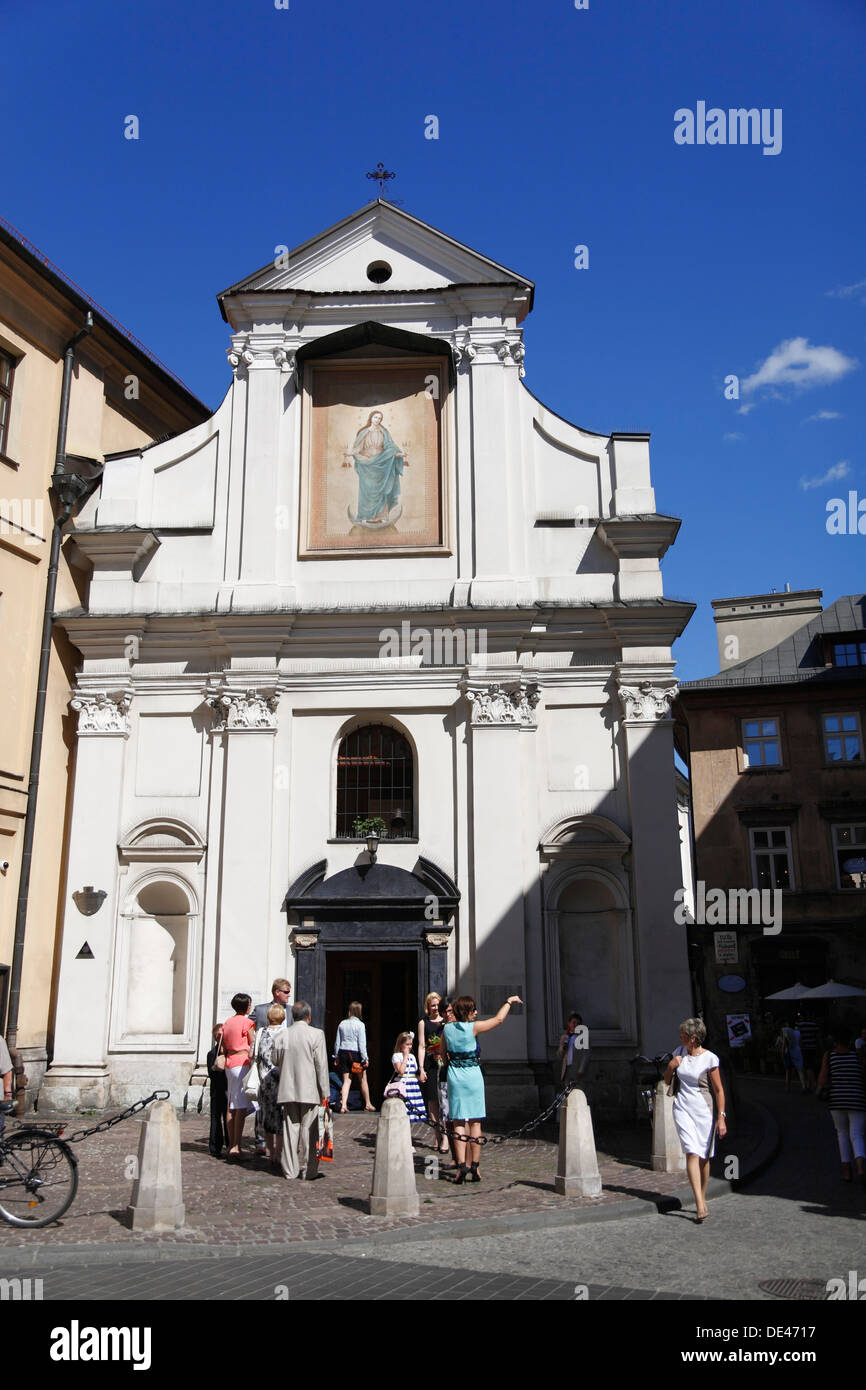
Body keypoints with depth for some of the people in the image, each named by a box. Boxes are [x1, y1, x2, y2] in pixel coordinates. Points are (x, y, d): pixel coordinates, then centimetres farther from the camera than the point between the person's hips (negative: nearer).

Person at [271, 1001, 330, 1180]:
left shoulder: (281, 1035, -1)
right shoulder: (316, 1034, -9)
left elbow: (274, 1060, 9)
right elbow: (321, 1066, -9)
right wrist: (324, 1092, -3)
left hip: (288, 1090, 3)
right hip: (310, 1091, -3)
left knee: (290, 1128, 9)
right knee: (308, 1130, 5)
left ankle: (290, 1170, 12)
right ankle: (307, 1170, 10)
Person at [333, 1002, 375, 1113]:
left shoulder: (342, 1024, 4)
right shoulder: (360, 1024, -9)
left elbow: (337, 1042, 8)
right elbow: (362, 1043, -11)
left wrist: (336, 1056, 16)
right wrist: (365, 1058, -7)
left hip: (343, 1053, 4)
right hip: (355, 1054, -4)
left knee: (346, 1080, 5)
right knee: (363, 1080, 11)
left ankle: (343, 1105, -7)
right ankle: (368, 1104, 22)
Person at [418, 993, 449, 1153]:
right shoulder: (423, 1023, 8)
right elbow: (421, 1046, 4)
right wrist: (421, 1069, -3)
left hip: (446, 1064, 0)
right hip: (430, 1066, 0)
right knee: (433, 1101, 1)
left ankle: (445, 1137, -7)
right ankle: (438, 1137, 9)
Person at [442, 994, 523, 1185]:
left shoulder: (447, 1028, 1)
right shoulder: (473, 1027, -10)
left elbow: (443, 1053, 12)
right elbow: (499, 1019, -4)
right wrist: (509, 1000, 9)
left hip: (454, 1076, 2)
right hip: (473, 1076, -2)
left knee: (458, 1123, 4)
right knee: (475, 1122, 7)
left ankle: (461, 1165, -7)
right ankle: (475, 1166, 8)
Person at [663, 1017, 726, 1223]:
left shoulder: (709, 1059, -9)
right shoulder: (679, 1052, 6)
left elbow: (719, 1090, -6)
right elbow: (667, 1081, 17)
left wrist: (721, 1117, -11)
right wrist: (670, 1066, -2)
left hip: (703, 1109, -2)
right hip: (682, 1108, 2)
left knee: (704, 1157, 6)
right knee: (692, 1153, -13)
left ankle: (702, 1198, 27)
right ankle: (700, 1204, -18)